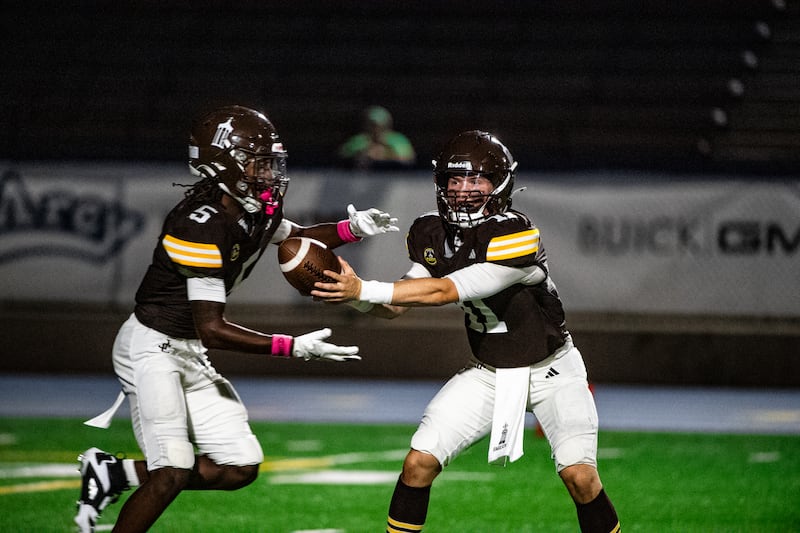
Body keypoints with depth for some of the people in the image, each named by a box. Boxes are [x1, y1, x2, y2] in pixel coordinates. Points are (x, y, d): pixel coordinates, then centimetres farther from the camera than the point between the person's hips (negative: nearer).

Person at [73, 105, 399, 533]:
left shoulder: (254, 211, 0)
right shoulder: (201, 228, -26)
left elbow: (295, 237, 24)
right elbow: (211, 330, -26)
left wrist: (353, 228, 4)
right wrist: (294, 348, -28)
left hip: (187, 354, 9)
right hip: (151, 348, -9)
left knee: (240, 468, 6)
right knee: (173, 473, -18)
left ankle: (114, 474, 15)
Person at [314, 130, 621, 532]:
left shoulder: (516, 235, -28)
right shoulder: (432, 234, -7)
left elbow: (446, 291, -33)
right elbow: (394, 307, -6)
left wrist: (364, 289, -38)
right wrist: (353, 296, -27)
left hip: (550, 371, -5)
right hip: (488, 373, 5)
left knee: (579, 477, -18)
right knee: (419, 462, -8)